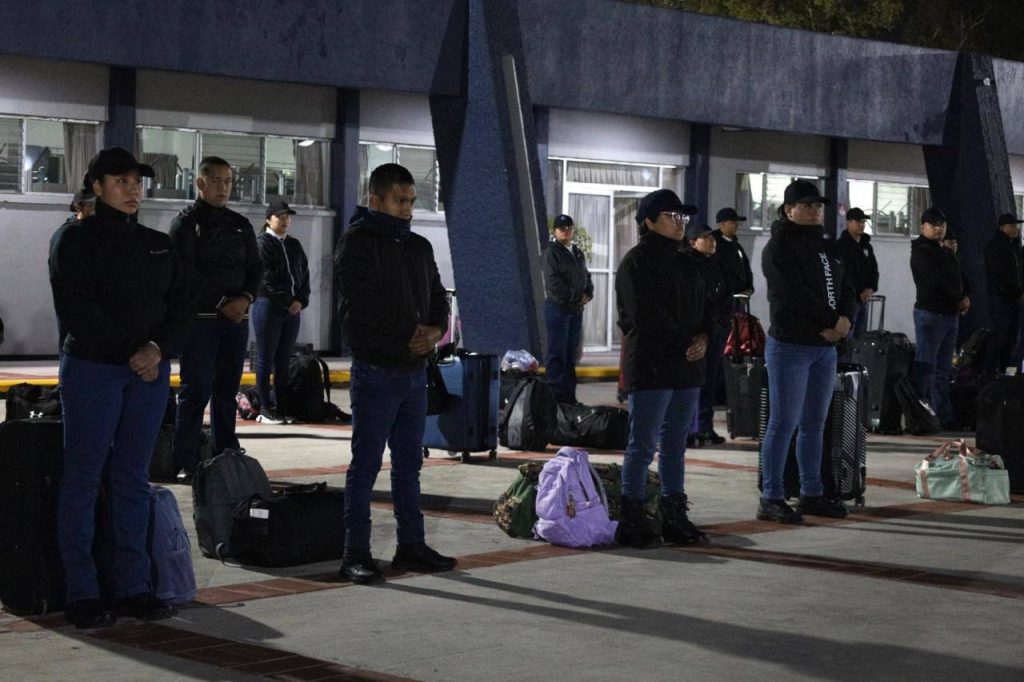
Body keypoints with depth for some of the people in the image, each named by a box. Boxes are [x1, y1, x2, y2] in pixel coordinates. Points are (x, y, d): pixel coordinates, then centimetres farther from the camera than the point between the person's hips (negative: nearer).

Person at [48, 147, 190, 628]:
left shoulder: (158, 244, 13)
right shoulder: (76, 240, -2)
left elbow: (180, 305, 8)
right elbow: (75, 311, -11)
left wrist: (158, 348, -10)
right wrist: (130, 353, -12)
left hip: (150, 372, 5)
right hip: (92, 368, -5)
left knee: (133, 479, 8)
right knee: (84, 479, -1)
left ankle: (134, 588, 11)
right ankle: (81, 594, 3)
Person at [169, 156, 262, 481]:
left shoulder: (240, 225, 15)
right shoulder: (186, 222, -1)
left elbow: (255, 268, 14)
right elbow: (186, 272, -11)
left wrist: (245, 298, -6)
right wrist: (222, 303, -15)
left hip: (237, 318, 5)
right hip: (199, 317, -5)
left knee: (227, 391, 10)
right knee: (196, 391, -5)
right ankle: (185, 464, -3)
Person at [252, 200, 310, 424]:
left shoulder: (294, 245, 17)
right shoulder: (262, 243, -4)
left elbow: (304, 274, 15)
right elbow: (267, 278, -12)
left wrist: (301, 300, -2)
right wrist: (287, 302, -14)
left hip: (292, 310, 6)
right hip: (268, 306, -6)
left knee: (283, 361, 7)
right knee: (266, 359, -2)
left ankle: (281, 407, 10)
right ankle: (265, 408, 0)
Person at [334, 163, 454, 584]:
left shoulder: (419, 247, 16)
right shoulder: (357, 244, -6)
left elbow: (438, 299, 17)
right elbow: (360, 312, -14)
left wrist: (434, 332, -5)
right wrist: (409, 339, -12)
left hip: (415, 372, 7)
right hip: (376, 371, -7)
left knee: (409, 464, 12)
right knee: (365, 465, -3)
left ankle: (412, 546, 19)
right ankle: (356, 554, 1)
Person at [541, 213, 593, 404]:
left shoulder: (578, 253, 18)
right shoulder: (552, 252, -5)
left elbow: (586, 276, 22)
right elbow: (553, 282, -14)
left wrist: (588, 294, 1)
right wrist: (574, 297, -13)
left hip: (576, 309, 7)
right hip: (558, 307, -7)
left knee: (571, 353, 10)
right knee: (557, 353, -7)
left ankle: (569, 394, 14)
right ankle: (556, 394, -7)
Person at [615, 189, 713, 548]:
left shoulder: (686, 264, 19)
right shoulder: (636, 262, -7)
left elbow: (705, 307, 18)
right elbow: (646, 316, -16)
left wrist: (703, 338, -2)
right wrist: (684, 343, -12)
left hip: (687, 368, 8)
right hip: (650, 366, -8)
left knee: (675, 443, 11)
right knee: (644, 444, -6)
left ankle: (675, 518, 18)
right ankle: (631, 521, -1)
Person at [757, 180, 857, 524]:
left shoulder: (828, 248, 18)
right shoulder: (780, 247, -7)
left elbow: (846, 290, 13)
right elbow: (796, 295, -17)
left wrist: (845, 320, -8)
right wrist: (832, 321, -11)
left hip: (825, 347, 8)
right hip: (789, 345, -8)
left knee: (815, 424, 11)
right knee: (784, 423, -7)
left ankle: (812, 494, 18)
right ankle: (771, 498, -2)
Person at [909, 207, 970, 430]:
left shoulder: (948, 253, 19)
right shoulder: (922, 252, -8)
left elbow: (960, 278, 19)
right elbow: (936, 281, -19)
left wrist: (966, 296, -3)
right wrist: (959, 299, -10)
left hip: (951, 314, 9)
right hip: (930, 313, -9)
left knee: (943, 369, 12)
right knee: (925, 367, -11)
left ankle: (944, 417, 16)